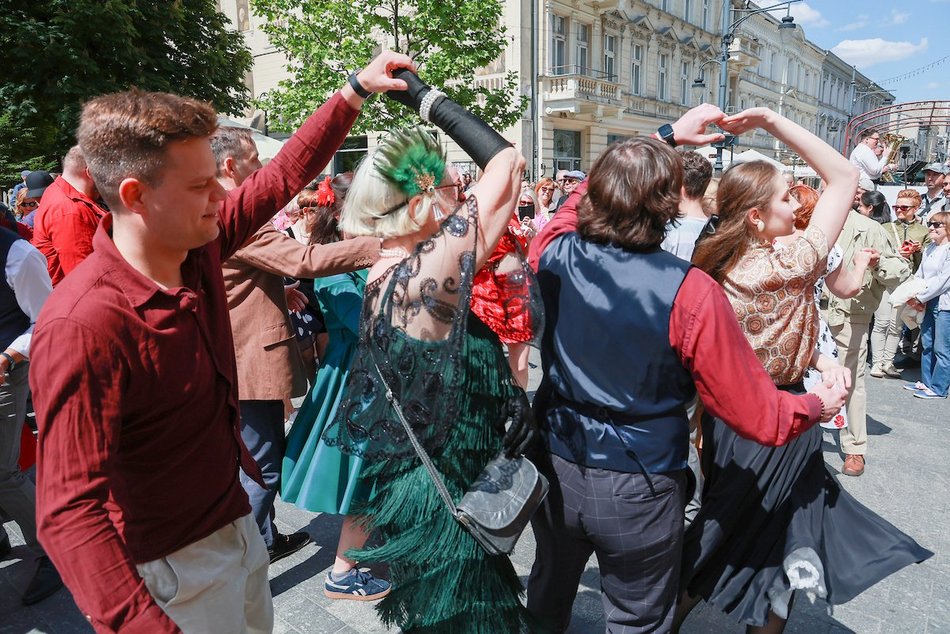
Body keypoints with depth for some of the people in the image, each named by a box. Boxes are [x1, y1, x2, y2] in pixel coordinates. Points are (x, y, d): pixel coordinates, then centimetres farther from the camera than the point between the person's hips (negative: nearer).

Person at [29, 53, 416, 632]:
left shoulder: (200, 245, -9)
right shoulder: (81, 326, -30)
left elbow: (284, 175, 2)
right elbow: (70, 512, -31)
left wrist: (355, 90, 3)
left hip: (235, 518, 8)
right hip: (175, 564, -7)